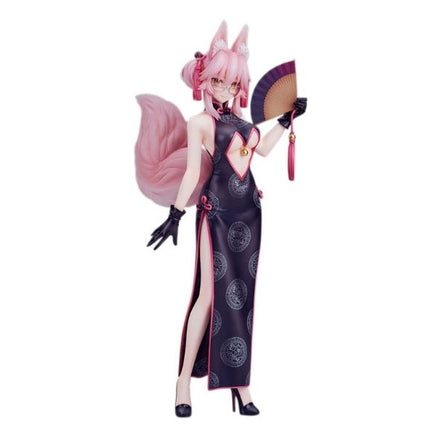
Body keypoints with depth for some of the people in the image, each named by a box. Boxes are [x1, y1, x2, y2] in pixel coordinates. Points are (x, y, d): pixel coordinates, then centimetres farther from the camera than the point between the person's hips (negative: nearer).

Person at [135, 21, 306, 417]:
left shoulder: (238, 119, 13)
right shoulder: (200, 122, -6)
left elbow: (262, 147, 23)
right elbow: (192, 171, -10)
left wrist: (288, 118, 24)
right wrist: (175, 214, -15)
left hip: (249, 212, 6)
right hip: (217, 213, -6)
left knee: (242, 294, 6)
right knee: (211, 293, -8)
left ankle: (238, 378, 12)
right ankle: (185, 379, 2)